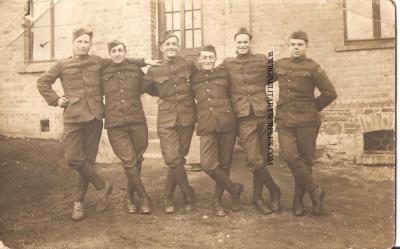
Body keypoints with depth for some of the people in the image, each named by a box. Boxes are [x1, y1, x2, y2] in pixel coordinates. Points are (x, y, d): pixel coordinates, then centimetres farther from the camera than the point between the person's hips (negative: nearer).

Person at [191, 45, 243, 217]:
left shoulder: (223, 75, 9)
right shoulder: (193, 78, 10)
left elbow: (231, 96, 17)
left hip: (227, 123, 0)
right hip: (206, 126, 0)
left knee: (224, 164, 5)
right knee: (208, 165, -15)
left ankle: (217, 201, 23)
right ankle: (234, 189, 9)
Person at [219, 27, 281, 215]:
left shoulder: (262, 60, 9)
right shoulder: (228, 63, 11)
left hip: (263, 114, 1)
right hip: (244, 116, -1)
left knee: (260, 158, 6)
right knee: (255, 160, -8)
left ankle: (258, 197, 22)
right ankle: (274, 191, 13)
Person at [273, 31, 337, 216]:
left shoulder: (313, 68, -1)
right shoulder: (279, 65, 11)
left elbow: (330, 93, 1)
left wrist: (312, 108, 6)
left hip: (306, 120, -2)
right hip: (284, 120, 3)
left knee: (305, 159, 4)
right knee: (290, 156, -13)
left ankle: (298, 200, 19)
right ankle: (315, 191, 4)